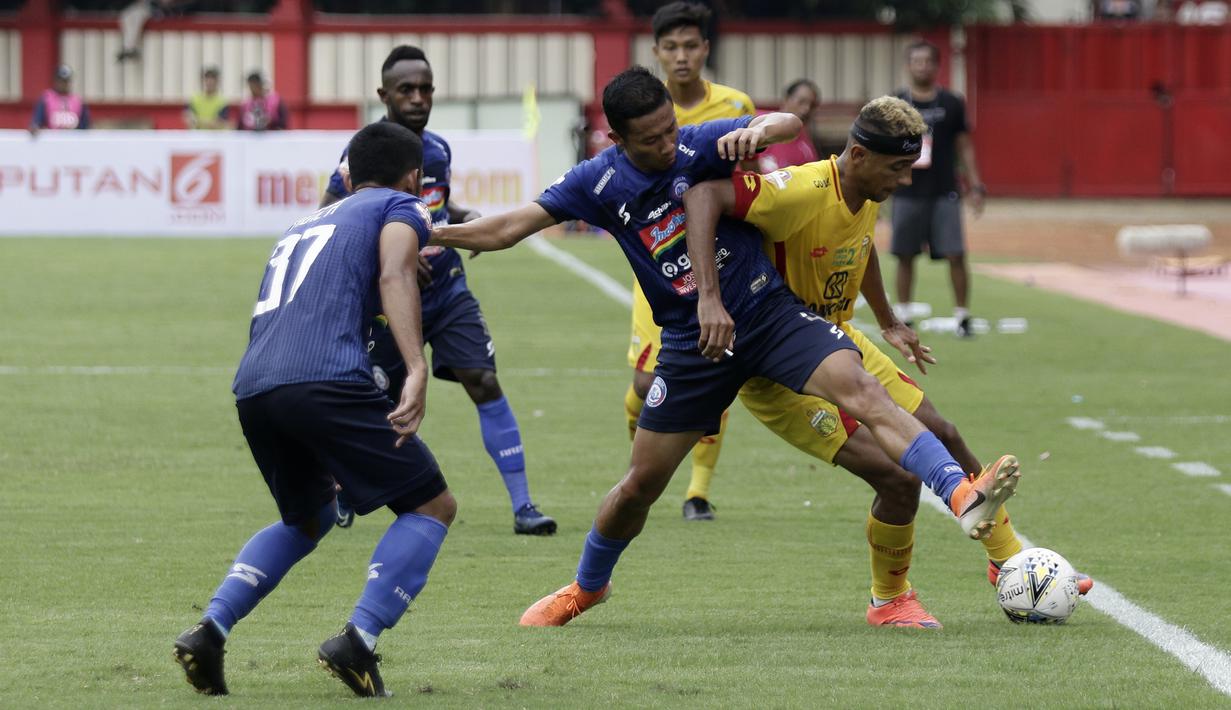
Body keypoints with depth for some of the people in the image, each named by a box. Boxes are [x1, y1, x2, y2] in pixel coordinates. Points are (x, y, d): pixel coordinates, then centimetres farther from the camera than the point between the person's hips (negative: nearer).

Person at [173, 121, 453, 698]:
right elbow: (394, 276, -7)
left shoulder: (306, 223, 34)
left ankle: (209, 631, 8)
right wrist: (417, 372, -19)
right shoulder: (401, 207, 14)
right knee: (432, 506, 7)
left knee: (308, 519, 29)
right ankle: (357, 641, -10)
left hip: (252, 390, 7)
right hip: (326, 380, -7)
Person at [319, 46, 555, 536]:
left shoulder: (438, 150, 6)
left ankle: (523, 507, -13)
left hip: (448, 293, 5)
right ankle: (343, 491, 33)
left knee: (485, 384, -11)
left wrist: (467, 219, 3)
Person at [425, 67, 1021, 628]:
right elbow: (510, 227, -1)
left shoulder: (701, 144, -10)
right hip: (691, 342, 2)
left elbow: (790, 124, -15)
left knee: (858, 388, -26)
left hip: (767, 311, -2)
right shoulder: (600, 183, -6)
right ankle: (587, 586, 36)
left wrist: (759, 131, -38)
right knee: (641, 484, 9)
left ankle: (962, 497, -40)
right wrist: (432, 235, -11)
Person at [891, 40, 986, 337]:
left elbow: (964, 146, 10)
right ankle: (903, 316, 14)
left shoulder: (952, 104, 5)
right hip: (907, 193, 1)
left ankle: (962, 315, 1)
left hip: (944, 193, -1)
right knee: (905, 256, 4)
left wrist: (974, 185, 4)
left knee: (955, 255, -7)